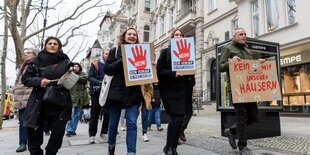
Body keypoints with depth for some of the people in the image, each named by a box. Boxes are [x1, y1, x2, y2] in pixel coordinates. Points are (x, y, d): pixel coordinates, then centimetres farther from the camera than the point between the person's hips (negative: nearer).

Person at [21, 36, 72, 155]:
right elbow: (25, 78, 4)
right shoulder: (37, 61, 5)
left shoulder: (66, 62, 5)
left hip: (59, 105, 0)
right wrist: (39, 81, -14)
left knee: (58, 136, 4)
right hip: (38, 104, 0)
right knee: (34, 136, 7)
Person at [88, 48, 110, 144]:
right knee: (94, 115, 5)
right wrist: (100, 83, -20)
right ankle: (92, 135, 16)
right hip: (97, 92, -2)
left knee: (108, 113, -3)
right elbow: (90, 77, -4)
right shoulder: (95, 64, 5)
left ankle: (103, 134, 11)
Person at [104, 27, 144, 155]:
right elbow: (107, 69, -4)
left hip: (134, 92, 1)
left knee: (132, 123, -7)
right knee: (113, 122, 12)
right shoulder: (115, 50, 5)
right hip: (117, 91, 0)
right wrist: (122, 61, -16)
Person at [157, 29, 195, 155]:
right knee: (176, 118, -13)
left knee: (180, 118, 5)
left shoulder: (187, 52, 16)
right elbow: (159, 71, -6)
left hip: (184, 90, 5)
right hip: (170, 89, -5)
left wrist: (191, 85, 5)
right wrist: (173, 74, -21)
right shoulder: (166, 52, 3)